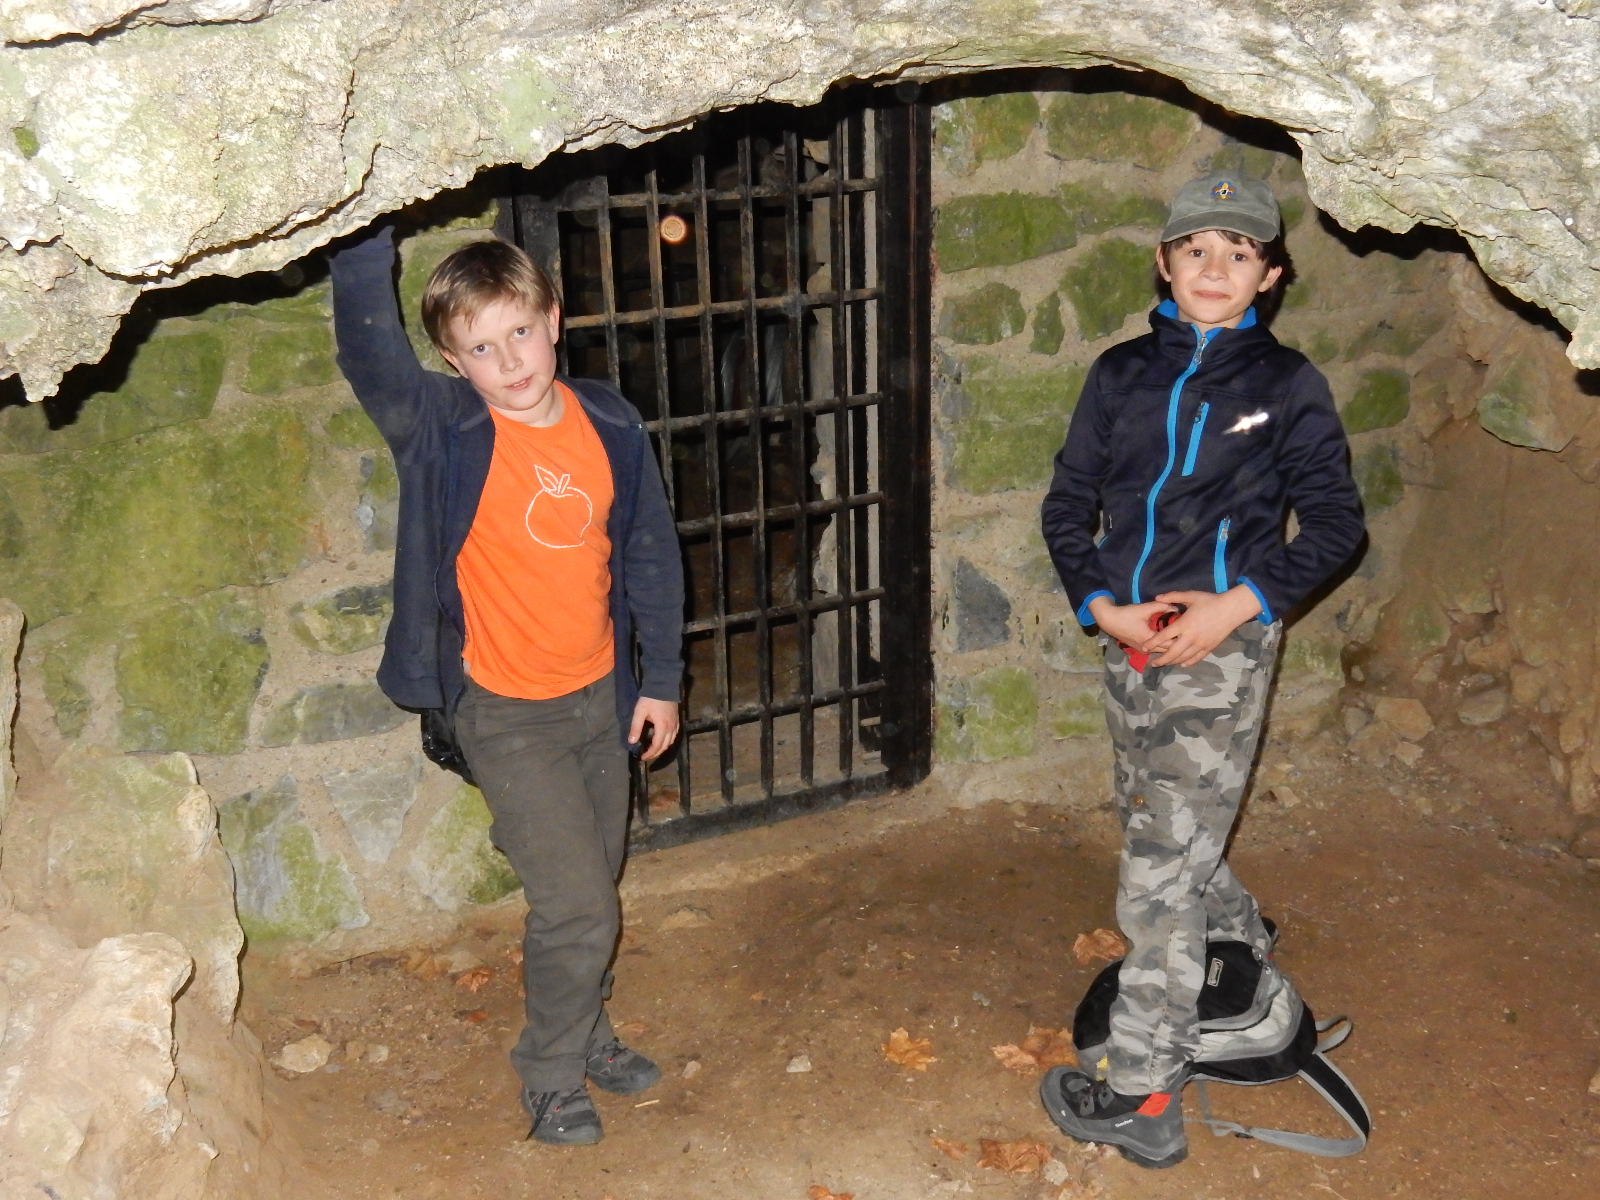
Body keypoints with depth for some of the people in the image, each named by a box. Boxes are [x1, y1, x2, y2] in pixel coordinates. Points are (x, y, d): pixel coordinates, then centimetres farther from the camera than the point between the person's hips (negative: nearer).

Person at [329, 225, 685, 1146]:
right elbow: (370, 356, -34)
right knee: (577, 907, -4)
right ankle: (552, 1075, 21)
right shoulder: (444, 431, -15)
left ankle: (586, 1032, 44)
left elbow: (650, 553, 5)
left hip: (602, 697, 5)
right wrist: (367, 243, -44)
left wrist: (661, 679, 8)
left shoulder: (610, 424, -4)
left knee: (595, 888, 20)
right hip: (509, 714, -5)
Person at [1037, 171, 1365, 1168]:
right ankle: (1243, 946, 50)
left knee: (1162, 863, -6)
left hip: (1223, 642, -5)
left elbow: (1335, 521, -1)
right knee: (1165, 830, 20)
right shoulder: (1122, 373, 8)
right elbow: (1069, 504, 9)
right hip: (1129, 638, 5)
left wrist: (1239, 605, -14)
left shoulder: (1287, 383, -2)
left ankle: (1141, 1095, 3)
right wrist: (1102, 604, -7)